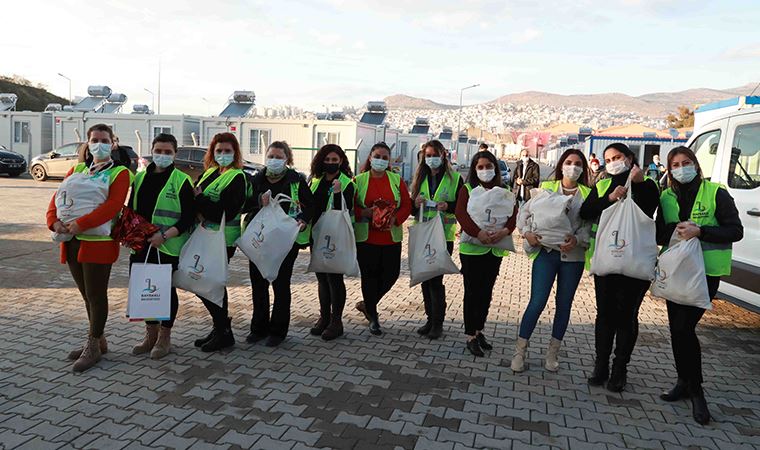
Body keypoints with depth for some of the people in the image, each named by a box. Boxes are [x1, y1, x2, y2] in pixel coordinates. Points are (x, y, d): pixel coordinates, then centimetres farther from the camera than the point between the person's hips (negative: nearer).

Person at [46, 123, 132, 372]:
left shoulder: (120, 173, -4)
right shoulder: (77, 169, 15)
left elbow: (113, 205, -19)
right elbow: (58, 196, 8)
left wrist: (80, 224, -25)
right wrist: (54, 221, -11)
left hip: (99, 242, -6)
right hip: (72, 242, 7)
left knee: (96, 295, 1)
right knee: (87, 295, 16)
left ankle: (93, 347, 14)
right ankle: (97, 340, 30)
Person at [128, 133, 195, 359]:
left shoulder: (181, 180, -6)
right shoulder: (140, 178, 12)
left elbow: (189, 217, -10)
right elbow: (131, 209, 19)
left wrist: (165, 235, -19)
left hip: (168, 248, -5)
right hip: (141, 246, 6)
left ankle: (164, 337, 22)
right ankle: (151, 333, 31)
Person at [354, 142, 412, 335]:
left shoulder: (397, 180, 7)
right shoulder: (358, 180, 2)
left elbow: (407, 205, 4)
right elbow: (350, 207, 0)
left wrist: (395, 219, -13)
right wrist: (366, 212, -17)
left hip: (391, 236, 2)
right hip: (366, 237, -2)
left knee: (391, 273, 2)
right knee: (369, 275, 2)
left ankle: (367, 304, 27)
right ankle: (373, 317, 19)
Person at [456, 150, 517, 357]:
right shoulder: (467, 189, 0)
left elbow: (514, 214, -1)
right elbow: (461, 214, -13)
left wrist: (505, 230, -21)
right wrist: (478, 233, -26)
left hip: (495, 249, 4)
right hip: (472, 248, -4)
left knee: (487, 292, 12)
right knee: (472, 292, 1)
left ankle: (479, 330, 27)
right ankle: (470, 336, 10)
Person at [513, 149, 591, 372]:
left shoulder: (588, 194, 7)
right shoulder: (547, 187, 6)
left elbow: (589, 224, -1)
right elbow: (525, 211, 3)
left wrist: (577, 239, -20)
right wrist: (527, 232, -14)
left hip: (573, 255, 2)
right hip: (546, 251, -2)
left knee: (564, 304, 11)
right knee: (537, 302, -6)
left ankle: (553, 352, 26)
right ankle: (520, 351, 8)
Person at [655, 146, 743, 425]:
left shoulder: (716, 194, -3)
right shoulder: (666, 198, 9)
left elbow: (735, 231, -6)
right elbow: (659, 236, 7)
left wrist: (699, 231, -19)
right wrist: (675, 229, -13)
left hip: (706, 271, -4)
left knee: (683, 327, -10)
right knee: (679, 328, 7)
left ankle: (691, 386, 8)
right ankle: (688, 384, 24)